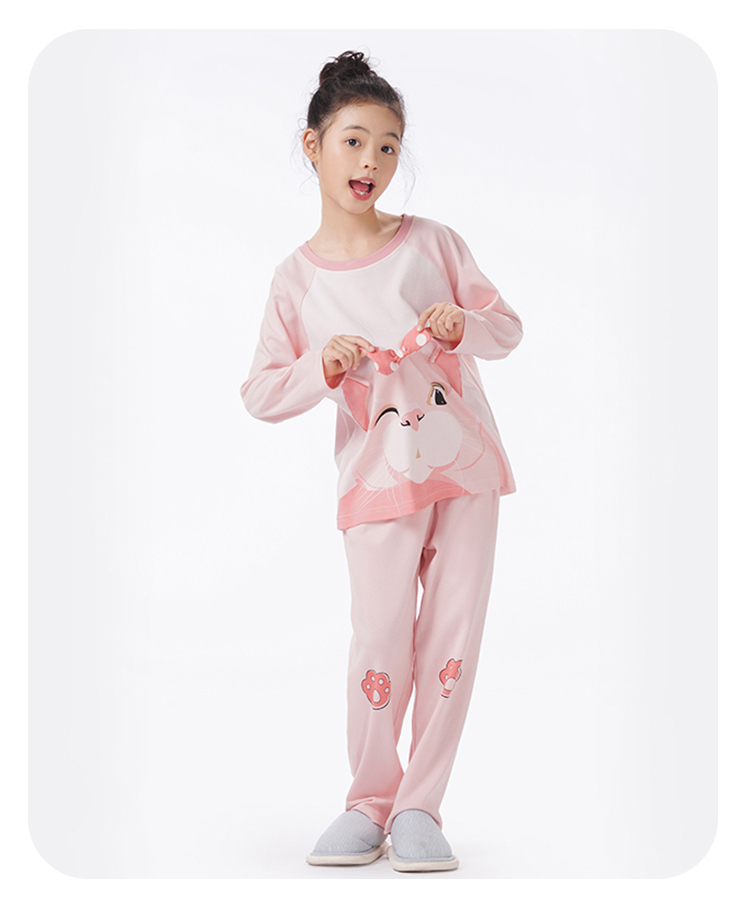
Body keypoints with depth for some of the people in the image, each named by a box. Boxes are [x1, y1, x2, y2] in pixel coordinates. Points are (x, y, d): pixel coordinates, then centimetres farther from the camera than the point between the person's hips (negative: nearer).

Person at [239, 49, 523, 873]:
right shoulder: (296, 279, 2)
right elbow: (261, 395, 1)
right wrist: (322, 367, -16)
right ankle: (369, 802, 14)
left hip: (466, 461, 2)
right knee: (380, 642, -5)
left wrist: (464, 325, -15)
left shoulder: (431, 242, 3)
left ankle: (419, 806, 13)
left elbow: (507, 326, 6)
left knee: (452, 636, 1)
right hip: (379, 476, -1)